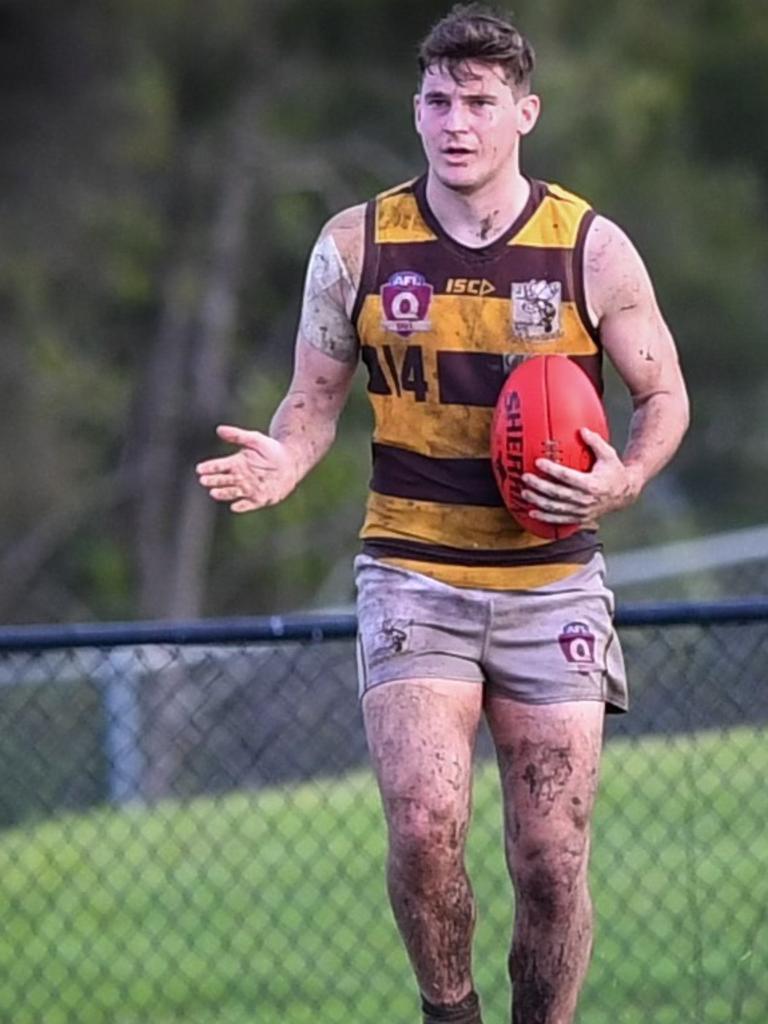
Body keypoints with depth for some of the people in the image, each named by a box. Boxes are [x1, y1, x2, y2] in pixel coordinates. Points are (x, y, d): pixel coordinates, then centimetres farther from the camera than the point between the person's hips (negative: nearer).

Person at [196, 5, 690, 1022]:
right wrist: (283, 461, -13)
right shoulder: (357, 245, 1)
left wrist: (623, 480, -13)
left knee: (552, 858, -2)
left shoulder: (592, 249, -2)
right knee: (423, 823, -18)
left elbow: (662, 394, 8)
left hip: (552, 585, 0)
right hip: (412, 578, 0)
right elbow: (316, 395, 10)